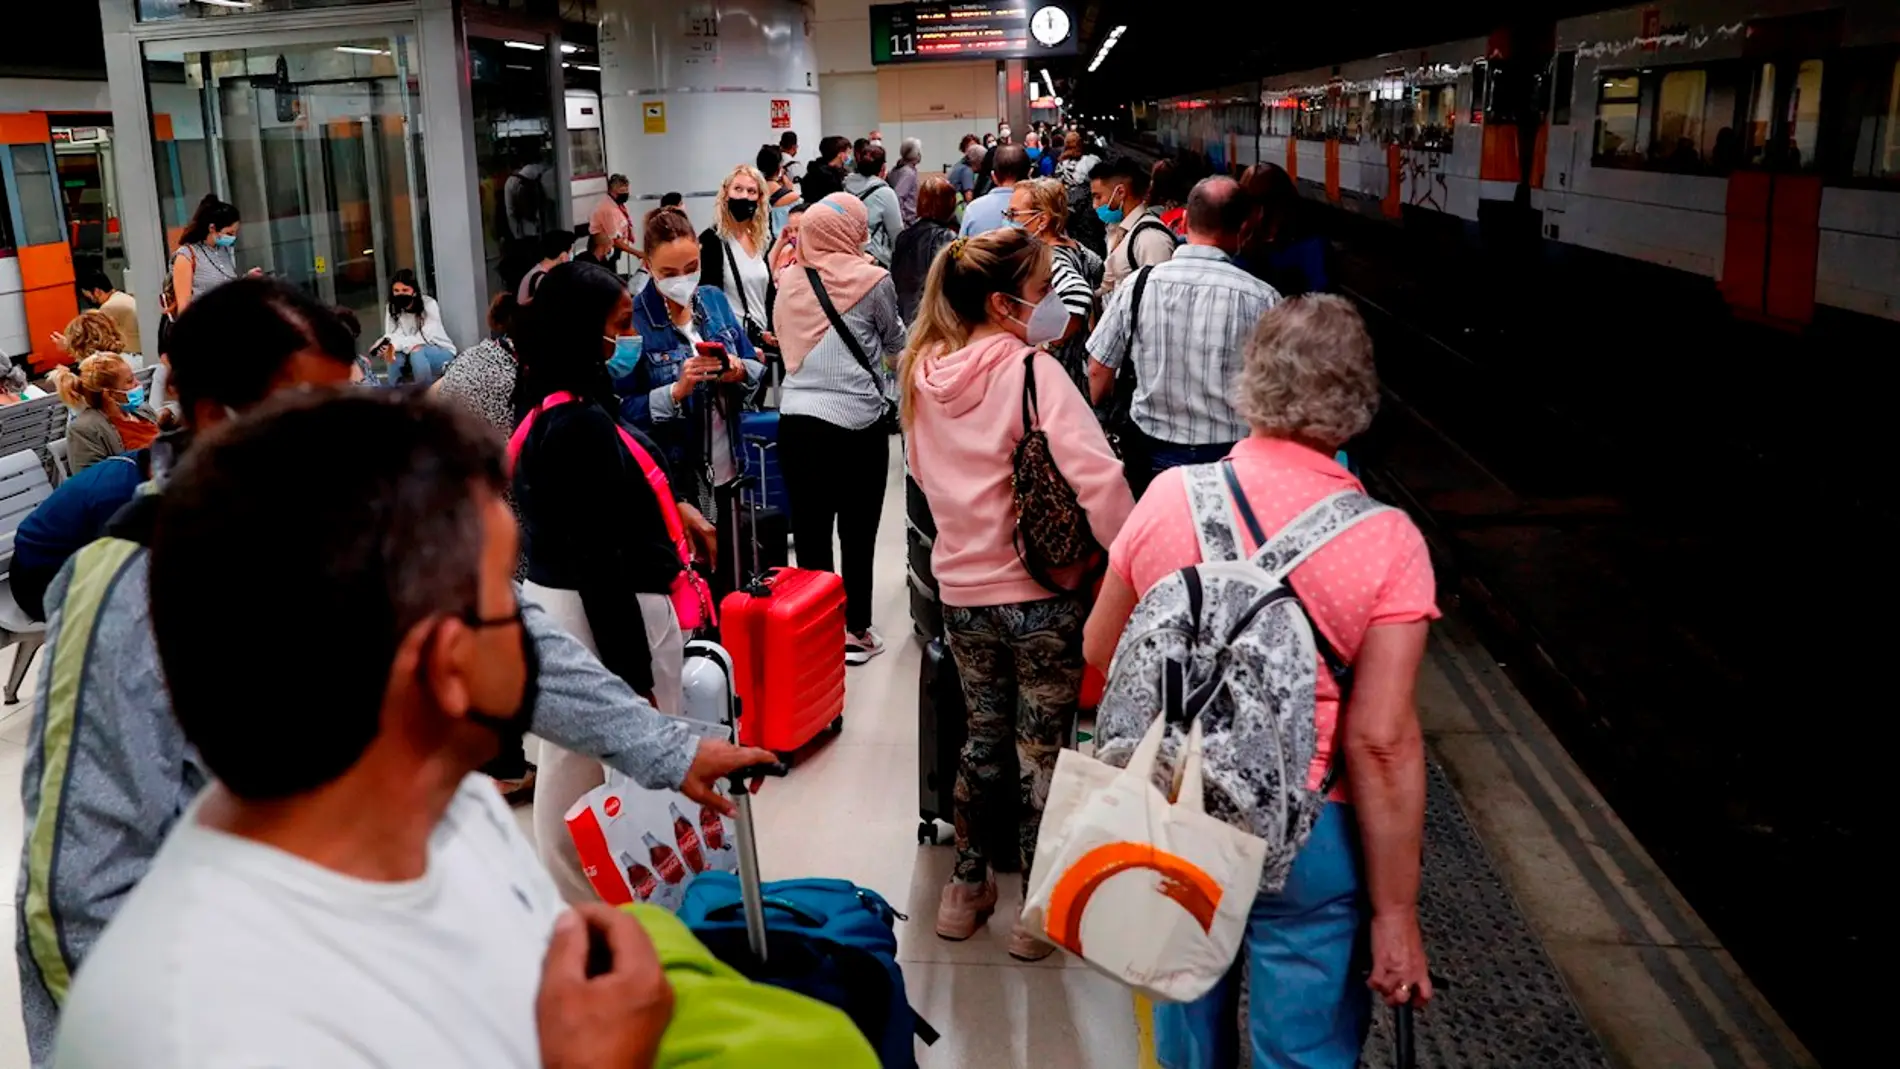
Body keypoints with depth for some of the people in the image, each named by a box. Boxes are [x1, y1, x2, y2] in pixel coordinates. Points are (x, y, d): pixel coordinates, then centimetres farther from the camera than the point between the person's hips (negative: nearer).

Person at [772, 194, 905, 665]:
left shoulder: (790, 281, 5)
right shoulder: (872, 280, -6)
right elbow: (896, 344, 9)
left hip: (797, 420, 4)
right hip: (857, 423, -3)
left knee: (810, 532, 10)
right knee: (857, 534, 8)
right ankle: (855, 632, 17)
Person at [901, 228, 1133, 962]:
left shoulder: (925, 371, 3)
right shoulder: (1032, 371, -17)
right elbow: (1097, 478, -25)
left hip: (959, 590, 6)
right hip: (1040, 591, -5)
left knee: (984, 734, 22)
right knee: (1042, 749, 9)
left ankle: (966, 887, 33)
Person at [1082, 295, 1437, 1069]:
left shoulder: (1170, 494, -8)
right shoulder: (1388, 543, -18)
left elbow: (1101, 649, 5)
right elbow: (1381, 744, -19)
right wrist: (1396, 915, -10)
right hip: (1305, 832, -3)